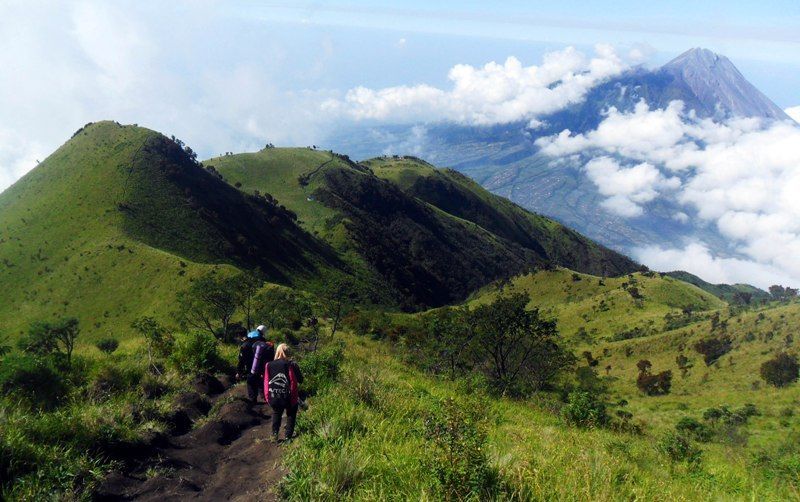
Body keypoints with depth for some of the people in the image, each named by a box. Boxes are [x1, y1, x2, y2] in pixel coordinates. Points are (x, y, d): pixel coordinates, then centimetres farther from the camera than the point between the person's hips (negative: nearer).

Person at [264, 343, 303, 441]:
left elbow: (266, 381, 1)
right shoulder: (292, 365, -13)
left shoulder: (269, 365, -5)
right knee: (291, 415, 22)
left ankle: (275, 433, 20)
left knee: (276, 413, 28)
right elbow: (300, 380, -4)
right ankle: (288, 435, 20)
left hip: (274, 398, 2)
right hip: (289, 397, -2)